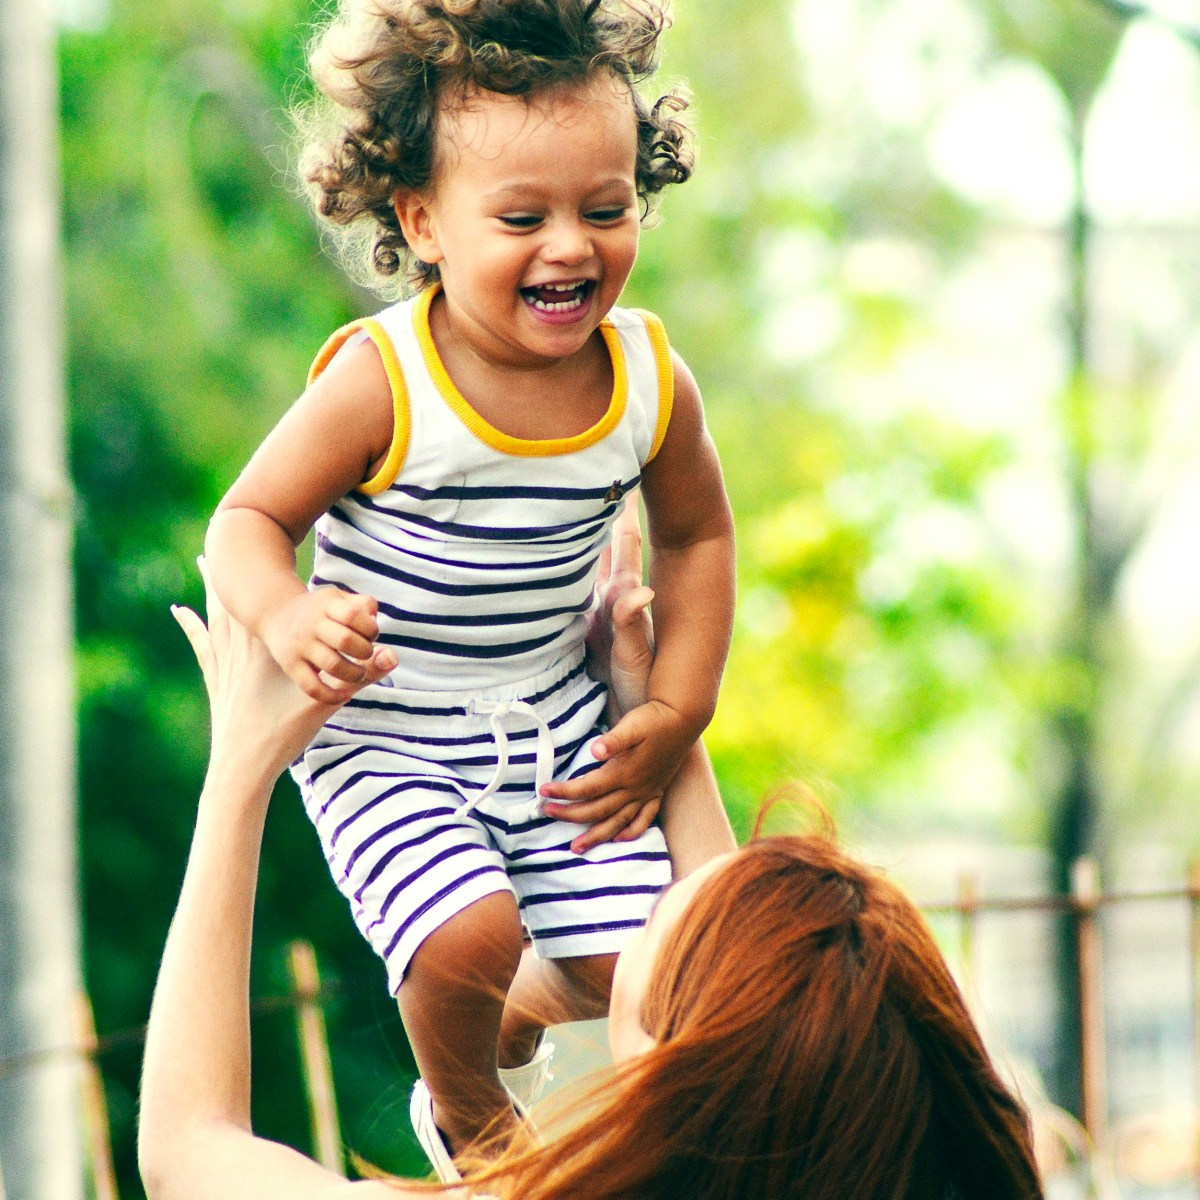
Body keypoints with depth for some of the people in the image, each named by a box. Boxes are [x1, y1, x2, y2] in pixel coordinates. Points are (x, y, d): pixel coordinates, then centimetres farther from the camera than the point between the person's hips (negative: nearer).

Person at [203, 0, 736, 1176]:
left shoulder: (649, 380, -9)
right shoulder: (381, 384, -23)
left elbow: (695, 535, 9)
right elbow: (249, 518, -14)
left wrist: (674, 715, 4)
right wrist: (286, 616, -35)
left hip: (555, 718, 5)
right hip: (383, 737, -4)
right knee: (468, 939, -24)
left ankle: (511, 1029, 38)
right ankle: (466, 1113, 13)